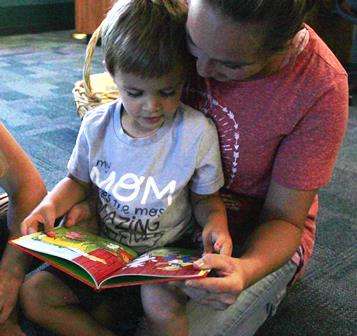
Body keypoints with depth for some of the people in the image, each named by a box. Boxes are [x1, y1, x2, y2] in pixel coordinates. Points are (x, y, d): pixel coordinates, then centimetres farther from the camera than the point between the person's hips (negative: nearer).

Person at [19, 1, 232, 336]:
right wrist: (50, 204, -12)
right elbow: (78, 181, 9)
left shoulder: (197, 133, -16)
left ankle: (107, 307, -3)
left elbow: (205, 198, -3)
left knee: (161, 303, -34)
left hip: (166, 250, -3)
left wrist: (215, 221, -26)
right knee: (33, 295, -10)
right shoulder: (96, 125, -8)